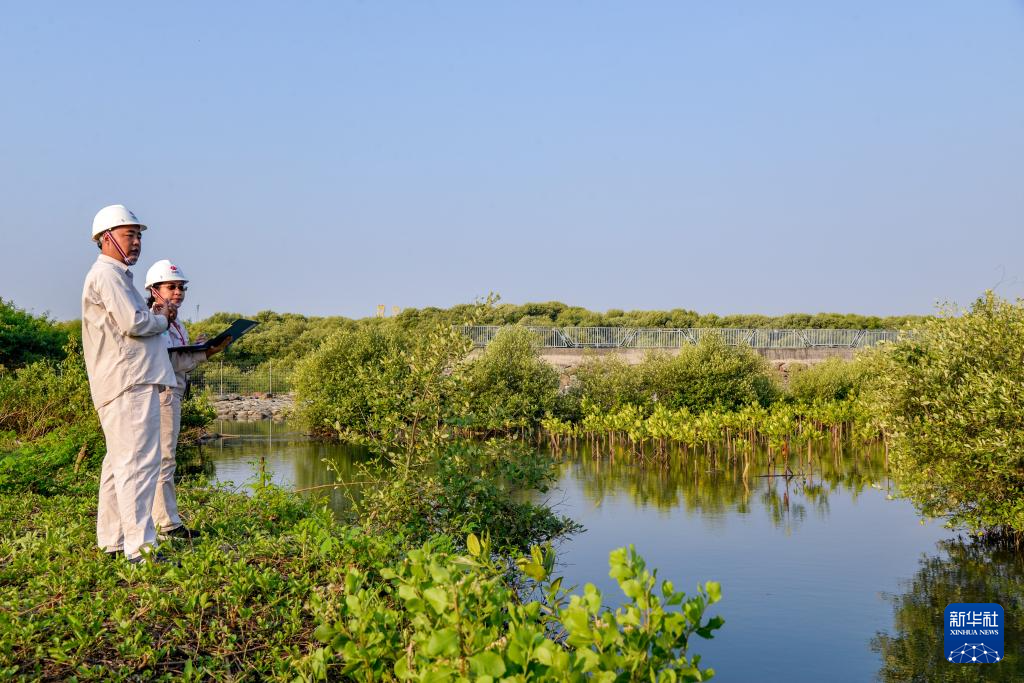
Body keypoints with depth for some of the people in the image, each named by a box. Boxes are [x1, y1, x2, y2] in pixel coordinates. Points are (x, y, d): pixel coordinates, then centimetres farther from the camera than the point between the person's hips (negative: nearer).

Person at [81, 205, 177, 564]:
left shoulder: (115, 275, 25)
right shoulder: (107, 273, -9)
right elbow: (133, 322, -19)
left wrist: (156, 316, 12)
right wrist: (162, 320, -1)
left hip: (127, 382, 11)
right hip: (130, 384, -11)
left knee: (119, 462, 14)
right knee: (138, 461, -14)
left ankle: (112, 540, 21)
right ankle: (139, 547, -16)